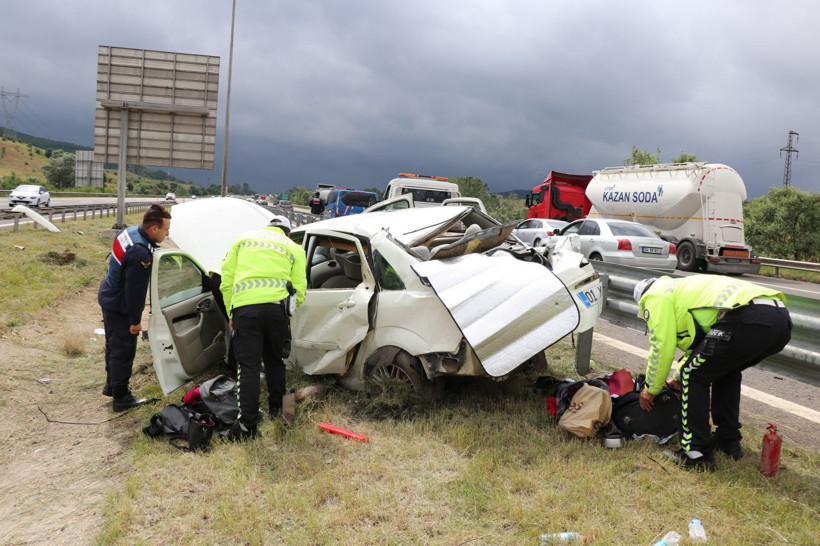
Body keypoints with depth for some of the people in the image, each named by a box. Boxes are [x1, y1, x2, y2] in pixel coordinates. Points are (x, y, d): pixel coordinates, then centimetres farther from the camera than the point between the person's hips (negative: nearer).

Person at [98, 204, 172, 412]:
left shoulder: (129, 231, -3)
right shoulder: (141, 254, -33)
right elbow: (135, 291, -27)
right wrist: (135, 320, -17)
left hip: (108, 297, 10)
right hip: (120, 307, -10)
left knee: (113, 345, 24)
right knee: (123, 351, 3)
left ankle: (111, 385, 42)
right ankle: (121, 398, 15)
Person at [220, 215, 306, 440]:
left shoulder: (243, 239, 22)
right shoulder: (294, 248, 18)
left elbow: (226, 279, 15)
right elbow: (299, 290, 9)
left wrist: (231, 314, 20)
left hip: (244, 307, 0)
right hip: (275, 306, 1)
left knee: (248, 366, 0)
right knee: (274, 360, 21)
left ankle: (247, 424, -5)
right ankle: (276, 407, 34)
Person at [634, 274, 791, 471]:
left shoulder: (657, 295, 13)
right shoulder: (681, 288, 40)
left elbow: (662, 348, 8)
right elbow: (698, 342, 49)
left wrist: (651, 389, 21)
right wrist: (680, 378, 55)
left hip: (748, 320, -9)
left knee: (694, 376, 5)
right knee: (726, 371, 31)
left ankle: (697, 454, 7)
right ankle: (729, 441, 35)